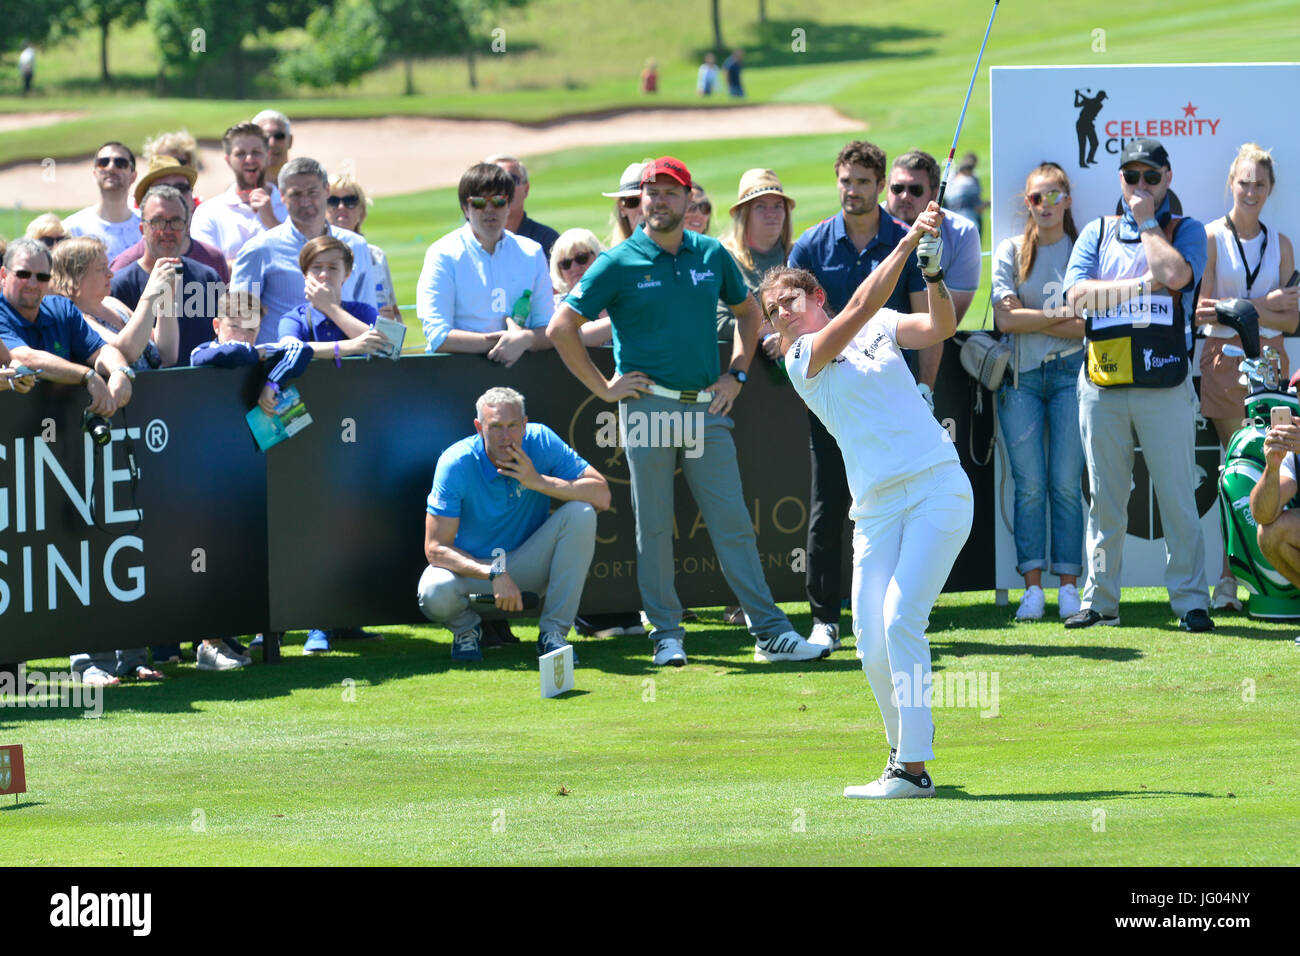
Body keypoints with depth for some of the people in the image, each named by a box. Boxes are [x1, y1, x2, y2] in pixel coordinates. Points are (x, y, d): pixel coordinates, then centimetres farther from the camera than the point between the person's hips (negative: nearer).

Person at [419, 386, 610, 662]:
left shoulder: (542, 441, -14)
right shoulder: (456, 464, -22)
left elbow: (602, 496, -18)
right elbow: (436, 549, -23)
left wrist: (540, 482, -28)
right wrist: (494, 574, -36)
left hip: (529, 563, 2)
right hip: (471, 565, -2)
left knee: (580, 513, -23)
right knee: (435, 593, -36)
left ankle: (554, 632, -15)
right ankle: (466, 626, 5)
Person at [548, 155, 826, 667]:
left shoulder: (712, 256, 9)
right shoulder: (620, 263, -3)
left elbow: (748, 312, 25)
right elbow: (561, 327, -2)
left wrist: (735, 375, 13)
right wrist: (603, 387, -4)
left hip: (707, 408, 3)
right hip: (648, 407, -3)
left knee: (734, 524, 0)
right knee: (654, 528, 1)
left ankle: (771, 633, -1)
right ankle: (666, 635, 9)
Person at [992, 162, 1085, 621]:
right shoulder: (1010, 252, 8)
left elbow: (1090, 324, -3)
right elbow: (1005, 318, -3)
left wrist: (1032, 321, -8)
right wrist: (1060, 317, -7)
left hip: (1070, 373, -1)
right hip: (1020, 377, 1)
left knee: (1066, 484, -4)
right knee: (1029, 485, -3)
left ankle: (1069, 585, 1)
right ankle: (1032, 587, -1)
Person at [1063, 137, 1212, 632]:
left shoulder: (1186, 231, 7)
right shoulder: (1098, 233, 13)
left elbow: (1175, 273, -16)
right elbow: (1076, 295, -2)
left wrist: (1147, 221, -4)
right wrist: (1142, 284, -9)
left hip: (1164, 384, -2)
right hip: (1102, 383, 2)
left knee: (1178, 496, -3)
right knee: (1104, 499, 5)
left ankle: (1190, 600, 1)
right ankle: (1100, 601, 10)